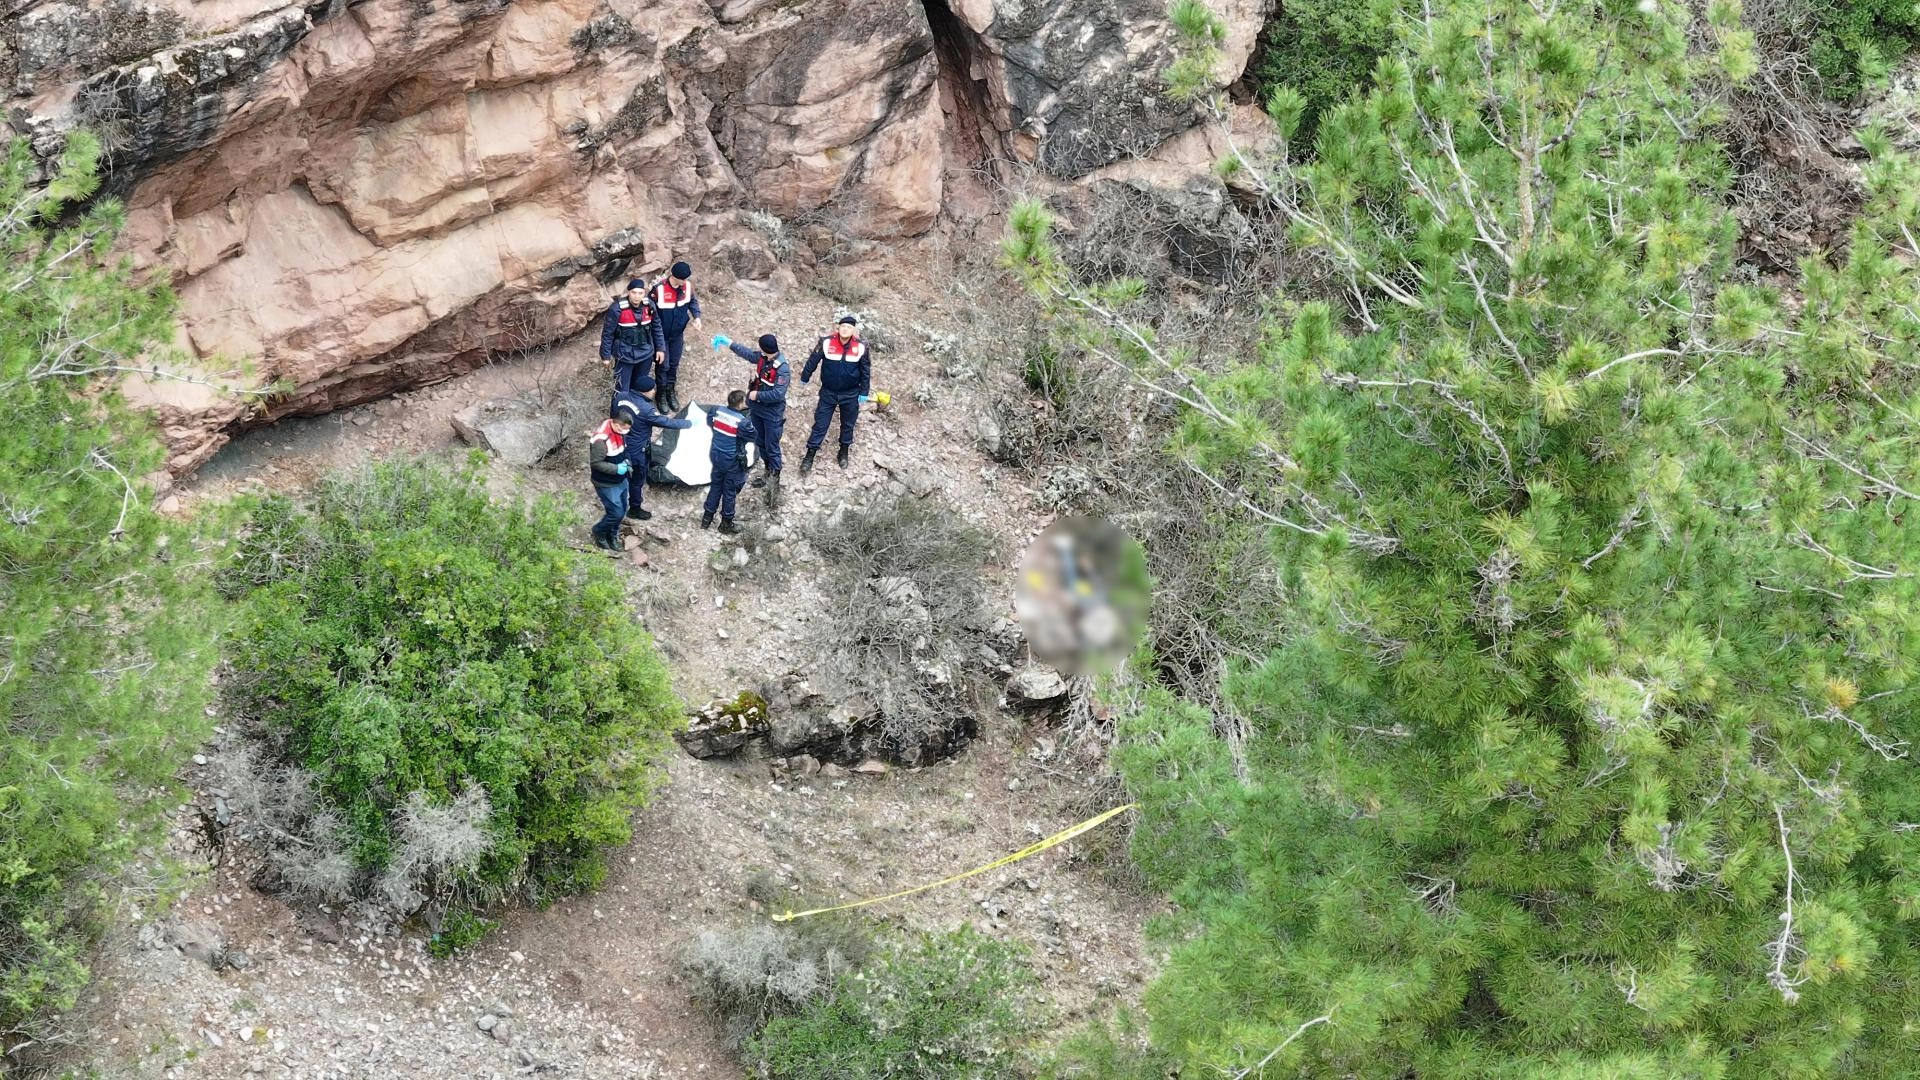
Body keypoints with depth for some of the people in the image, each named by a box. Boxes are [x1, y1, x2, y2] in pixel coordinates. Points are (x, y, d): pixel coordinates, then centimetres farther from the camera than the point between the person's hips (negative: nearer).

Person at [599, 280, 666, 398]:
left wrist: (660, 348, 8)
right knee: (622, 392, -1)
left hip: (645, 354, 5)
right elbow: (607, 333, -12)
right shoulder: (617, 308, -21)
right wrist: (606, 356, -7)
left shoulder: (649, 305, -7)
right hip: (625, 356, -4)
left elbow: (656, 327, 8)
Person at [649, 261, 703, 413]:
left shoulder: (687, 285, -14)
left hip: (678, 333, 4)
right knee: (663, 364, 8)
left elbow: (692, 301, 7)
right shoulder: (659, 288, -30)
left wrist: (696, 317, -11)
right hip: (661, 334, -4)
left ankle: (671, 391, 37)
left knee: (674, 364, 17)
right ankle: (662, 393, 29)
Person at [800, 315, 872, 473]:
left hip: (850, 395, 1)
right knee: (820, 424, 2)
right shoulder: (826, 343, -16)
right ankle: (809, 456, 9)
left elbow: (866, 371, -2)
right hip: (828, 393, -1)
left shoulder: (861, 347, -13)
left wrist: (863, 393, 0)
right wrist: (805, 378, 7)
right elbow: (813, 361, -2)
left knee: (847, 425, 16)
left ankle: (844, 452, 36)